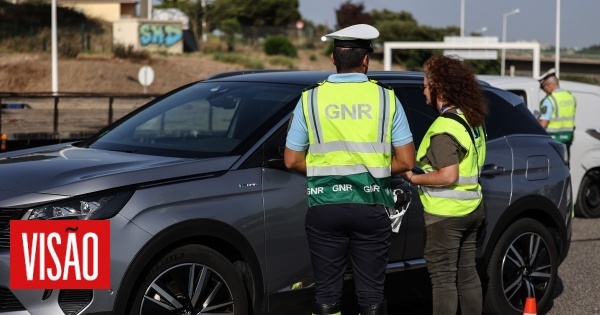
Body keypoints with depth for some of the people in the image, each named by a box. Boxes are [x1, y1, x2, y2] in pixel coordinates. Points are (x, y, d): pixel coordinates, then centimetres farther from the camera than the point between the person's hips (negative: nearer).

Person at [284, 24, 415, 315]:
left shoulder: (311, 98, -1)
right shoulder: (386, 98, -1)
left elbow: (292, 160, 1)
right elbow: (406, 161, 0)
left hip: (324, 206, 0)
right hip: (371, 206, 0)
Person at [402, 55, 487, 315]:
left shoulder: (444, 127, -19)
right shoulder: (473, 120, 10)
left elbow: (448, 176, -24)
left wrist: (413, 178, -13)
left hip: (445, 214, -9)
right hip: (471, 208, 9)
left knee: (443, 277, -3)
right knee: (467, 273, 16)